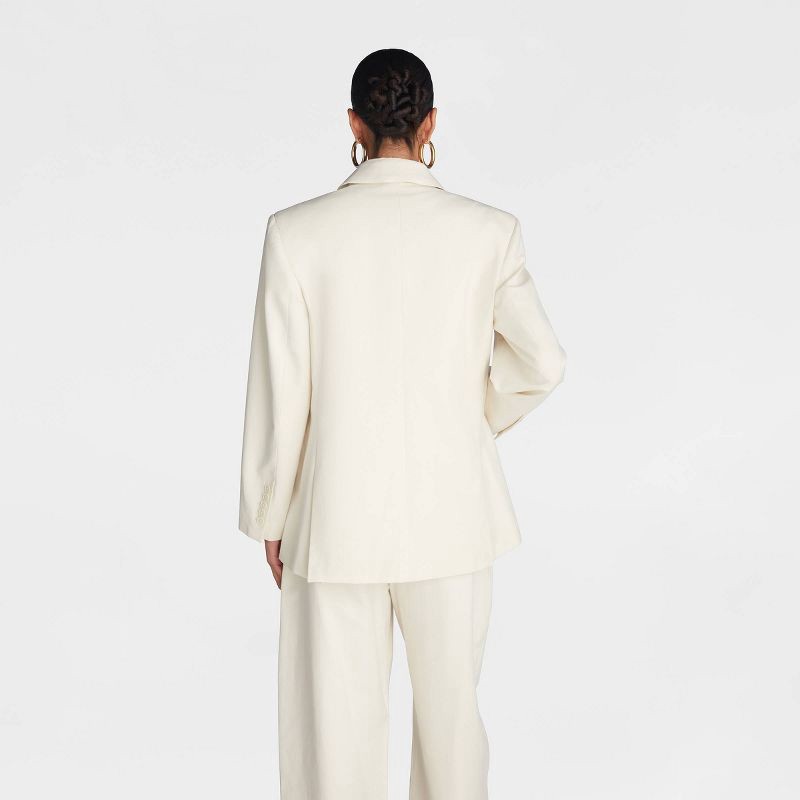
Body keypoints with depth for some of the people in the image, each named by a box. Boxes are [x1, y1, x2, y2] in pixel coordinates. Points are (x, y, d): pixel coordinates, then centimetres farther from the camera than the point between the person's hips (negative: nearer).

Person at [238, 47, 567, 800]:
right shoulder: (488, 230, -7)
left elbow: (279, 394, -9)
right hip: (450, 512, 1)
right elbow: (541, 364, 1)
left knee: (336, 724, 12)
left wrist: (269, 519, 5)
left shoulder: (296, 232, -11)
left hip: (338, 517, -1)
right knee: (450, 706, 21)